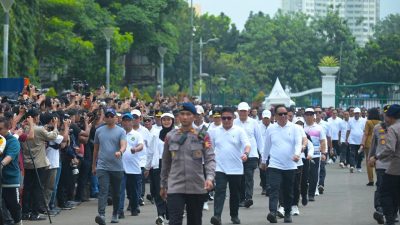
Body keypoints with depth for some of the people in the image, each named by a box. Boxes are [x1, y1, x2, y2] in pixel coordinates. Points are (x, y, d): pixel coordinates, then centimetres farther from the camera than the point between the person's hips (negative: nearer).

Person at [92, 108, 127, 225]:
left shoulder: (121, 131, 0)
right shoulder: (99, 131, 8)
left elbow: (123, 145, -16)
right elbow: (96, 148, 16)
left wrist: (120, 152, -38)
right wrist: (94, 164, 18)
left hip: (117, 167, 0)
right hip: (102, 167, 0)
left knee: (116, 193, 12)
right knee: (103, 191, -14)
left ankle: (115, 214, 27)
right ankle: (101, 215, -25)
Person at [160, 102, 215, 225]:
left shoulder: (202, 135, 1)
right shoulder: (170, 136, 7)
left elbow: (210, 159, -6)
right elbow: (166, 163, 14)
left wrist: (209, 177, -23)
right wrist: (163, 185, 17)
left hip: (197, 187, 0)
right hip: (175, 187, 0)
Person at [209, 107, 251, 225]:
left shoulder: (239, 131, -1)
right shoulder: (214, 132, 6)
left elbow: (247, 144, -13)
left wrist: (246, 153, -34)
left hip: (236, 169, 0)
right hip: (220, 168, 0)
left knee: (235, 193, 11)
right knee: (219, 191, -14)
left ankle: (234, 215, 26)